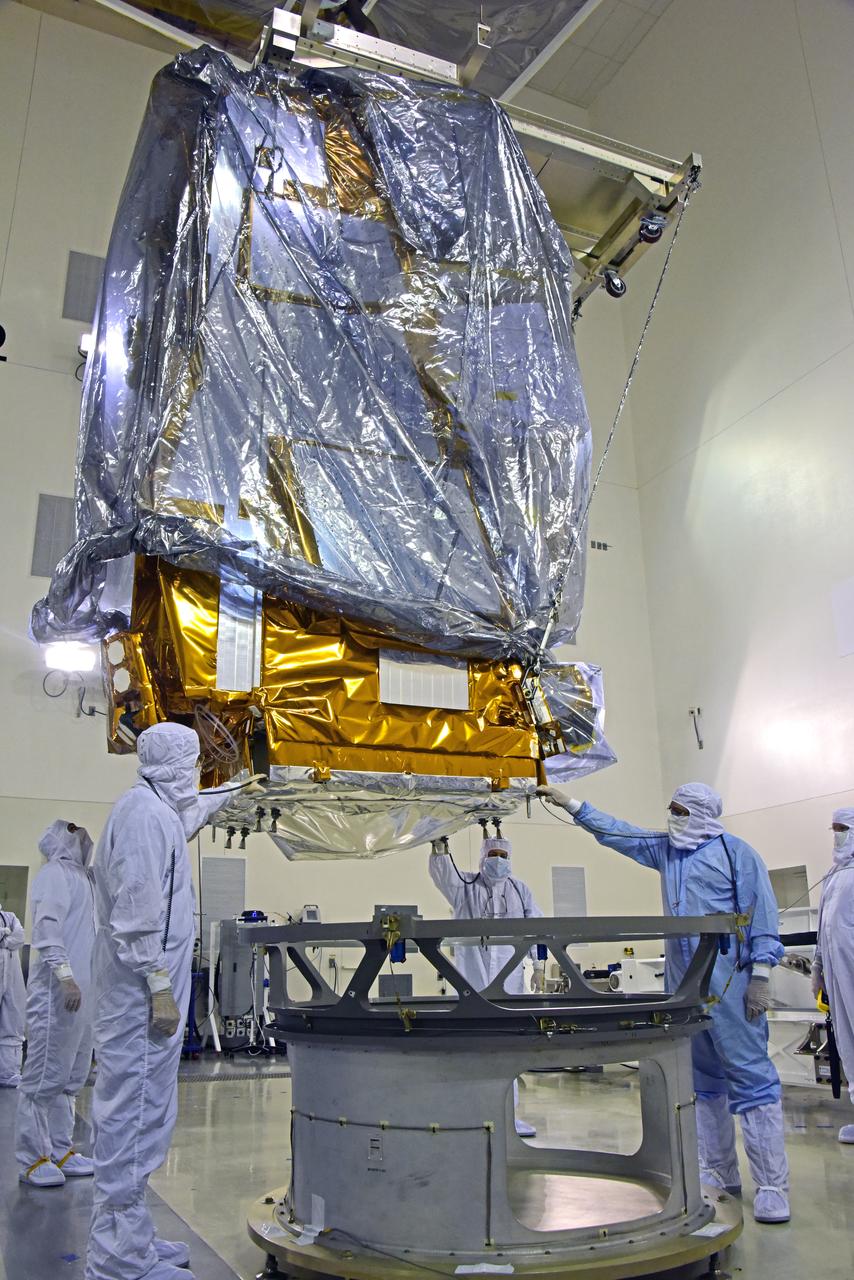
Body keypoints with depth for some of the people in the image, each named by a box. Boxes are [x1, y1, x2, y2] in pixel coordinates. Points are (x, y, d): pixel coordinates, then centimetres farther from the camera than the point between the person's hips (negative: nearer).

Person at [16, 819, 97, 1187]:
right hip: (58, 991, -9)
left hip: (82, 991, 9)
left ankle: (60, 1150, 23)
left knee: (72, 1076, 14)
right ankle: (32, 1159, 8)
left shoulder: (81, 876, 19)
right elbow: (47, 925, -20)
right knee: (46, 1076, -2)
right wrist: (64, 974, -27)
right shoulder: (55, 873, -8)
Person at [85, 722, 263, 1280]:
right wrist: (160, 987, -20)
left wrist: (232, 793, 54)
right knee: (135, 1115, -3)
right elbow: (139, 909, -21)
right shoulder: (145, 812, -16)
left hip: (142, 989, 10)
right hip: (142, 989, -10)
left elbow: (190, 815, 40)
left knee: (139, 1114, 16)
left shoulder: (160, 810, 15)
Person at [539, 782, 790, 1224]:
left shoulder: (736, 852, -6)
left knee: (751, 1075, -6)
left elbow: (762, 913, -8)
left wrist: (761, 974, -12)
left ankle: (772, 1187, 0)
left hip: (729, 982, -7)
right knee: (702, 1079, 13)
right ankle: (719, 1173, 24)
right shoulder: (666, 849, 13)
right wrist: (571, 805, 15)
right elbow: (615, 832, 18)